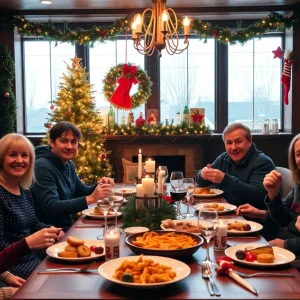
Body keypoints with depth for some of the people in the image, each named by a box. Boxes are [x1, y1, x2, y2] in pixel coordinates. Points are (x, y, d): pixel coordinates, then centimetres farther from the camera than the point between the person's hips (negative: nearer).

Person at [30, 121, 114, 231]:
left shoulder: (69, 164, 7)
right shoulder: (42, 167, -20)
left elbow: (81, 191, 19)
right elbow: (52, 208, -29)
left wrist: (98, 185, -3)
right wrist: (91, 198, -34)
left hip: (67, 228, 8)